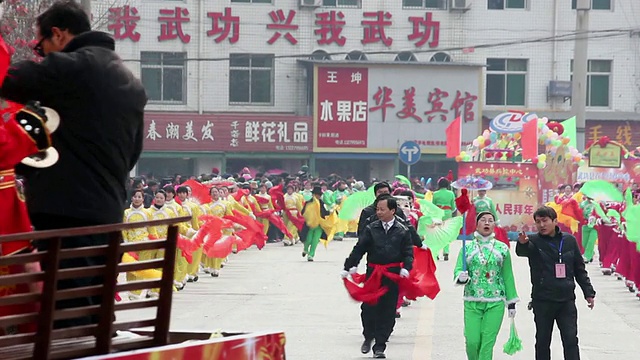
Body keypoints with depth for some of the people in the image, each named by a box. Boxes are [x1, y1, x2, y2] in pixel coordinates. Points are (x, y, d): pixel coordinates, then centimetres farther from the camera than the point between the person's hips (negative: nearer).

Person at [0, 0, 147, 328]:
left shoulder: (69, 66, -9)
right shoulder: (131, 83, 19)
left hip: (65, 209, -9)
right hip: (107, 211, 9)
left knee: (69, 310, -9)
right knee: (96, 308, 13)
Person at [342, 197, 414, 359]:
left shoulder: (402, 231, 1)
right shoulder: (371, 229, 3)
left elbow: (408, 252, 2)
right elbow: (359, 249, 2)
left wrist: (406, 268, -15)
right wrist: (348, 267, -3)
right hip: (373, 272, 1)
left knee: (388, 311, 1)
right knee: (368, 307, -3)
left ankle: (379, 347, 9)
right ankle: (368, 337, 22)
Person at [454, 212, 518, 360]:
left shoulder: (502, 248, 6)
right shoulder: (467, 247, 5)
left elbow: (508, 276, 10)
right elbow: (457, 270, 1)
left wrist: (511, 302, 9)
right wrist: (461, 277, -23)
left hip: (495, 303, 0)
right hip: (472, 303, 0)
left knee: (487, 344, -6)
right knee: (472, 342, -6)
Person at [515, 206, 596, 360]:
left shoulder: (569, 240, 5)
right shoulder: (534, 241, -3)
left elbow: (579, 269, 13)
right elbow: (522, 252, -28)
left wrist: (589, 292, 9)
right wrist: (522, 243, -51)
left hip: (567, 300, 1)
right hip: (542, 301, -1)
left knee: (571, 340, -3)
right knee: (542, 341, 7)